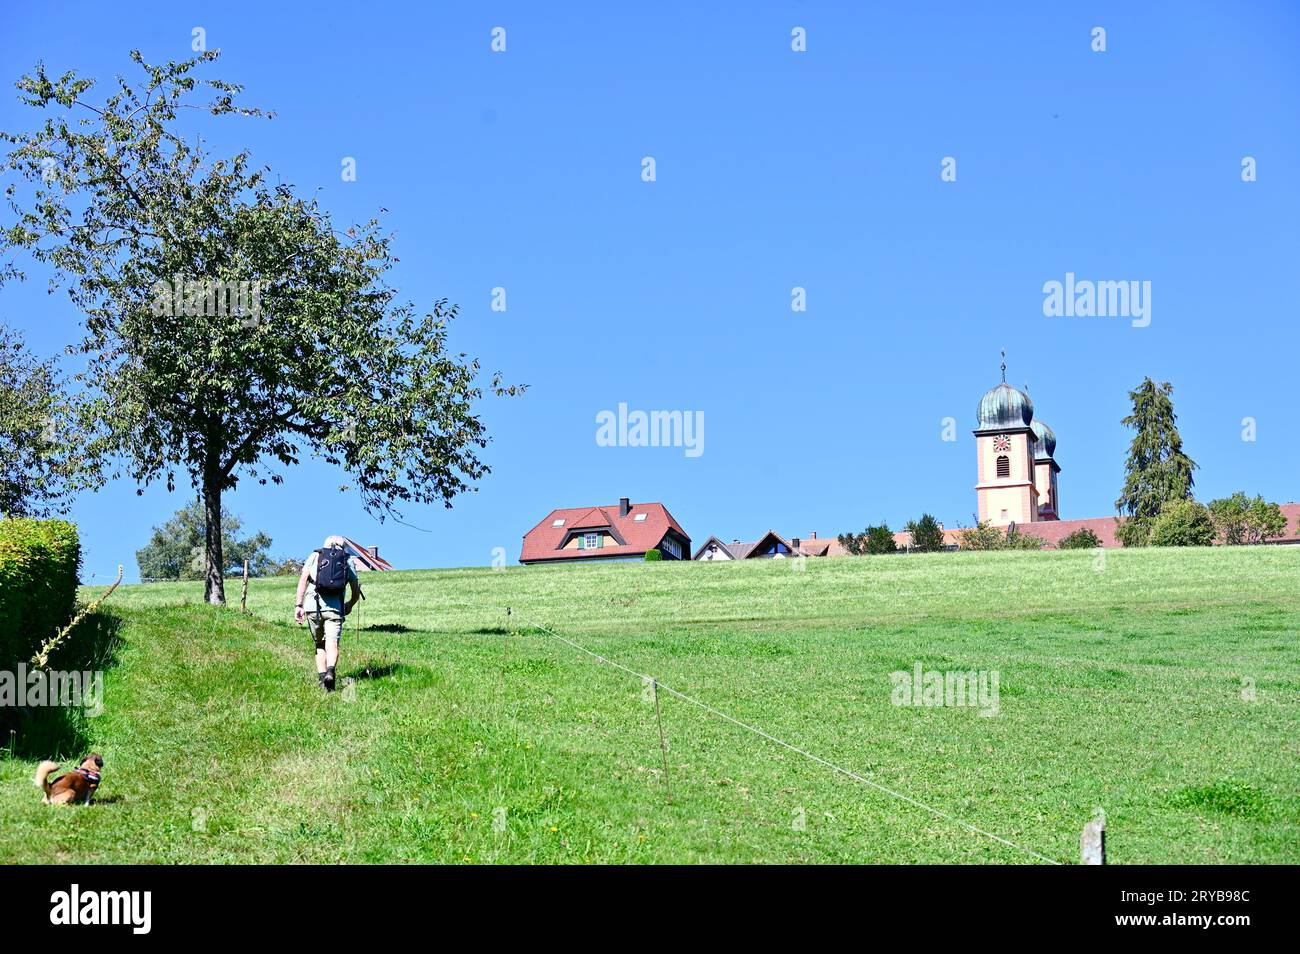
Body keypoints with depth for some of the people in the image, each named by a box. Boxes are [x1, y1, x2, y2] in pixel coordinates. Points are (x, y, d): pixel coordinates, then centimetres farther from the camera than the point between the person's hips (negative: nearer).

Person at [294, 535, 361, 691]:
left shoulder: (315, 556, 16)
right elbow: (356, 592, 16)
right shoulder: (348, 561, 17)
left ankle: (322, 677, 6)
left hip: (313, 606, 1)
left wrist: (298, 605, -1)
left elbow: (303, 579, 2)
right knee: (332, 644, -11)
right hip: (335, 607, -1)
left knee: (319, 645, 16)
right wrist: (349, 606, 36)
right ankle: (330, 672, -36)